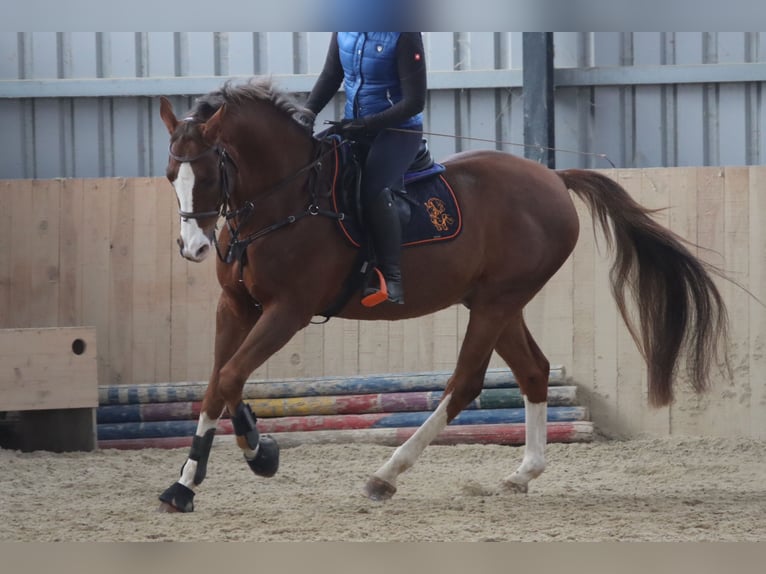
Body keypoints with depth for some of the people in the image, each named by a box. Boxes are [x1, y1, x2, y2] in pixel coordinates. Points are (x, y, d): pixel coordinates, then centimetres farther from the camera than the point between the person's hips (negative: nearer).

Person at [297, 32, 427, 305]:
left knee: (373, 188, -29)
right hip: (354, 127, 7)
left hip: (398, 131, -7)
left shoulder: (404, 34, -19)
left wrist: (365, 124, -23)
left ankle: (392, 280, -24)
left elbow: (414, 101, -18)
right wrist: (309, 110, -7)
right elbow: (331, 75, 11)